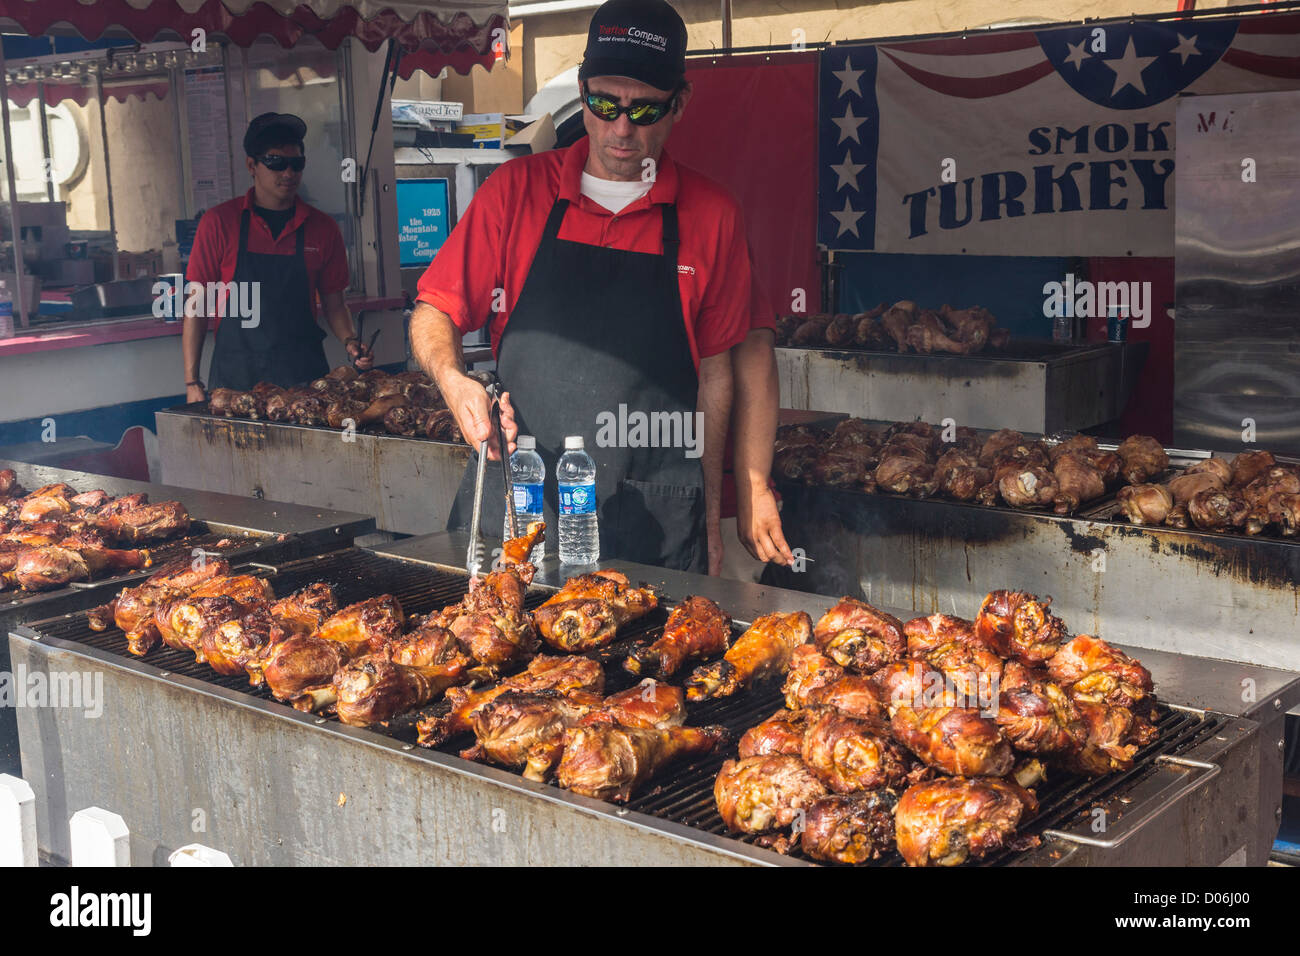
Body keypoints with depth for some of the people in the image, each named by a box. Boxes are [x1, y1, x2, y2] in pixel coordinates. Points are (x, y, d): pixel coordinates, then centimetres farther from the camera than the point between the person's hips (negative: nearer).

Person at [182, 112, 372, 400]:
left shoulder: (323, 228, 5)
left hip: (303, 370, 1)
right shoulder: (219, 222, 0)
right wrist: (192, 382, -5)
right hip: (235, 373, -1)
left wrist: (351, 342, -7)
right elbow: (197, 304, 0)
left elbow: (333, 303, 14)